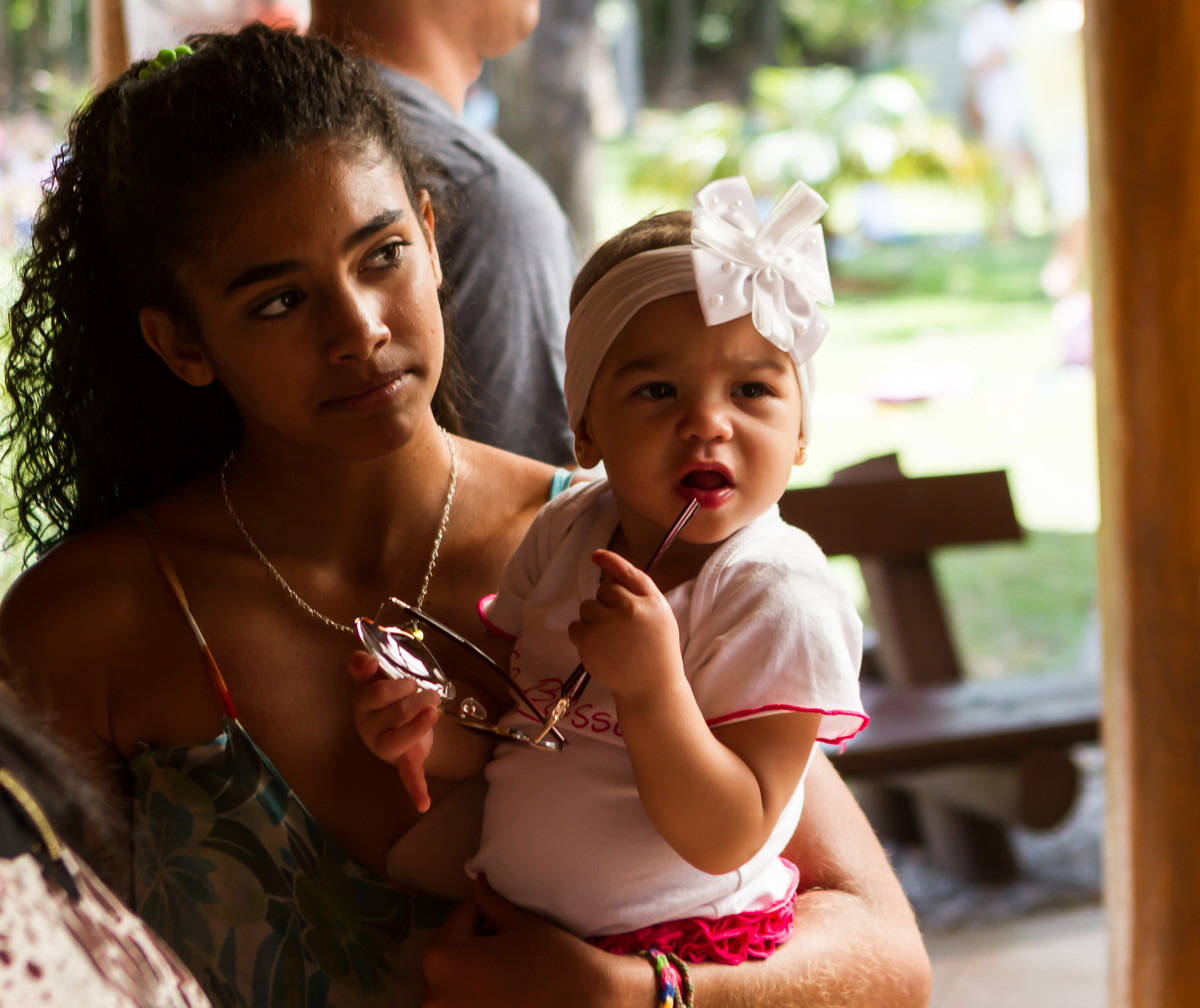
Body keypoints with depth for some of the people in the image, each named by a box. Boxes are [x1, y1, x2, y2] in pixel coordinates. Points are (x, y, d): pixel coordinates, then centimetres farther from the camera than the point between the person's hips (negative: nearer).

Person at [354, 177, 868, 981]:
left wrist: (653, 686, -34)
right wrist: (435, 730, -11)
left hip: (688, 952, -5)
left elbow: (723, 841, -23)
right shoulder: (564, 533, 0)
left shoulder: (781, 599, -20)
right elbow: (509, 701, 11)